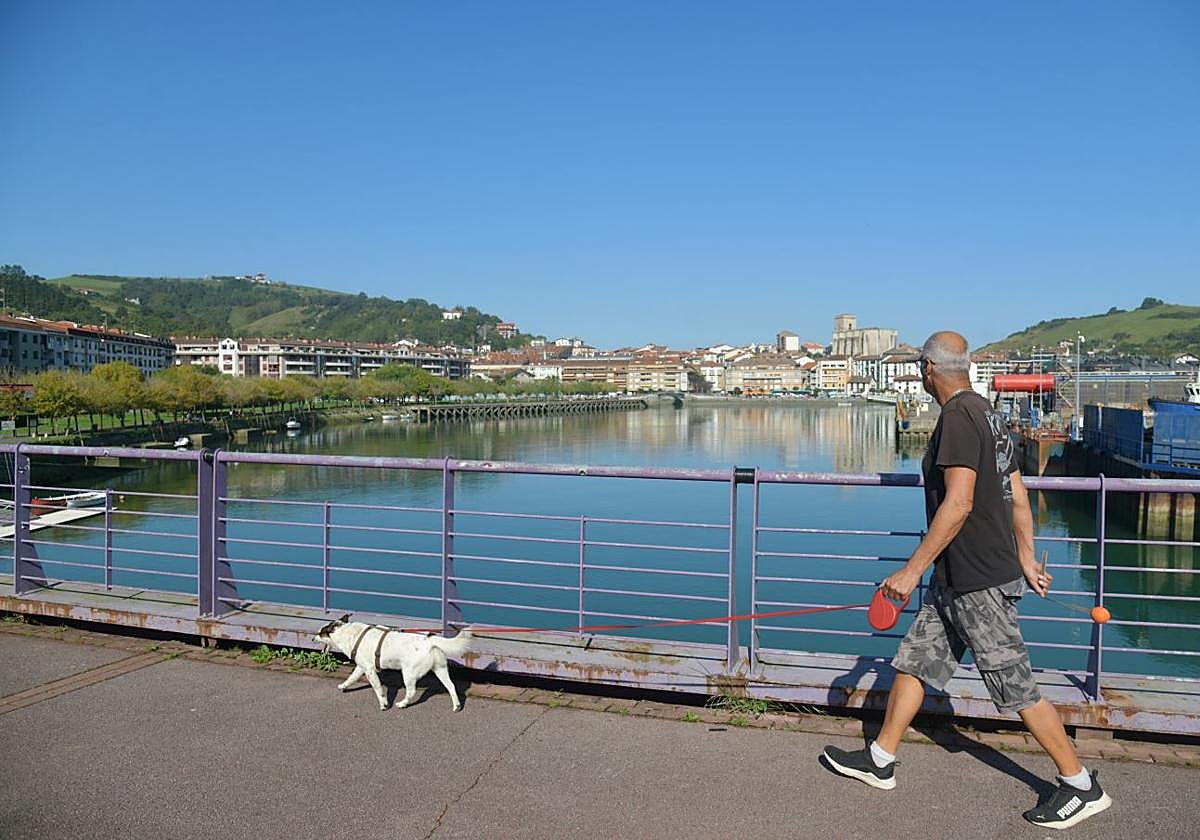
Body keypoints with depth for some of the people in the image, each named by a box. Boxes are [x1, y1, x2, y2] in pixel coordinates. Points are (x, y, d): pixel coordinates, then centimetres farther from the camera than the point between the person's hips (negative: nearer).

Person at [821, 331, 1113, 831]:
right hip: (957, 581, 10)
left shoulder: (958, 418, -18)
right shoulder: (988, 415, 13)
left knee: (1016, 689, 2)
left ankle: (1082, 787, 18)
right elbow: (1018, 497, 16)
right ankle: (879, 761, 25)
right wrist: (1025, 560, 22)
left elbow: (957, 504, -25)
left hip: (978, 582, -10)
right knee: (913, 662, 14)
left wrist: (913, 570, -22)